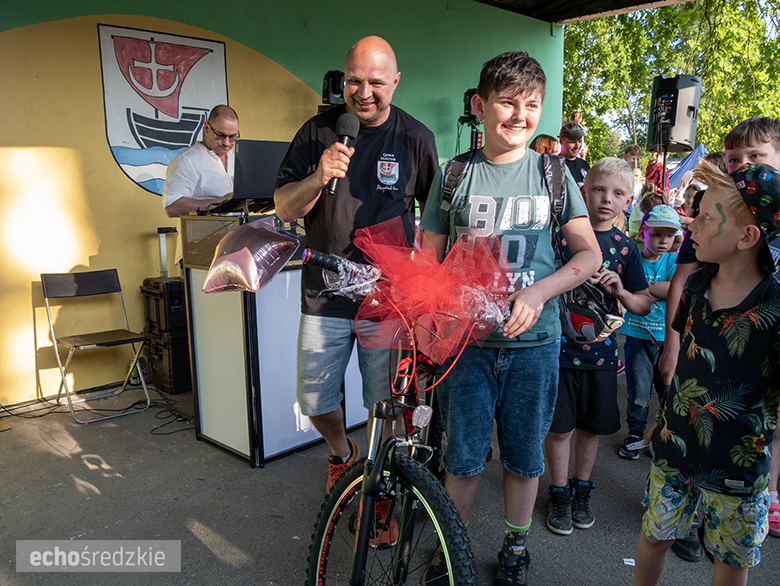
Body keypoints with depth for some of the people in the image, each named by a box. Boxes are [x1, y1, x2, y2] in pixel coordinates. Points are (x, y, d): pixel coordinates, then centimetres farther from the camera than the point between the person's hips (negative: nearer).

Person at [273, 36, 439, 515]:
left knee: (388, 406, 4)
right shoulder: (318, 131, 0)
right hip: (325, 292, 2)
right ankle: (343, 455, 44)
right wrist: (318, 178, -20)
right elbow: (284, 208, -1)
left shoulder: (416, 138, -1)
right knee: (315, 401, 10)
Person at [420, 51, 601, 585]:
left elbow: (589, 254, 1)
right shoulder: (454, 175, 1)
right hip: (468, 340, 0)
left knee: (524, 457, 14)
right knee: (463, 458, 9)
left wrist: (538, 292, -16)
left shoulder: (552, 173, 2)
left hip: (534, 341, 1)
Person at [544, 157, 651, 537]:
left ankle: (582, 490, 36)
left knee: (592, 426, 14)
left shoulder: (626, 248, 3)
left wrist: (621, 291, -13)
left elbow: (645, 305, 7)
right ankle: (559, 494, 26)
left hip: (600, 349, 3)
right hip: (559, 346, -3)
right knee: (559, 427, 5)